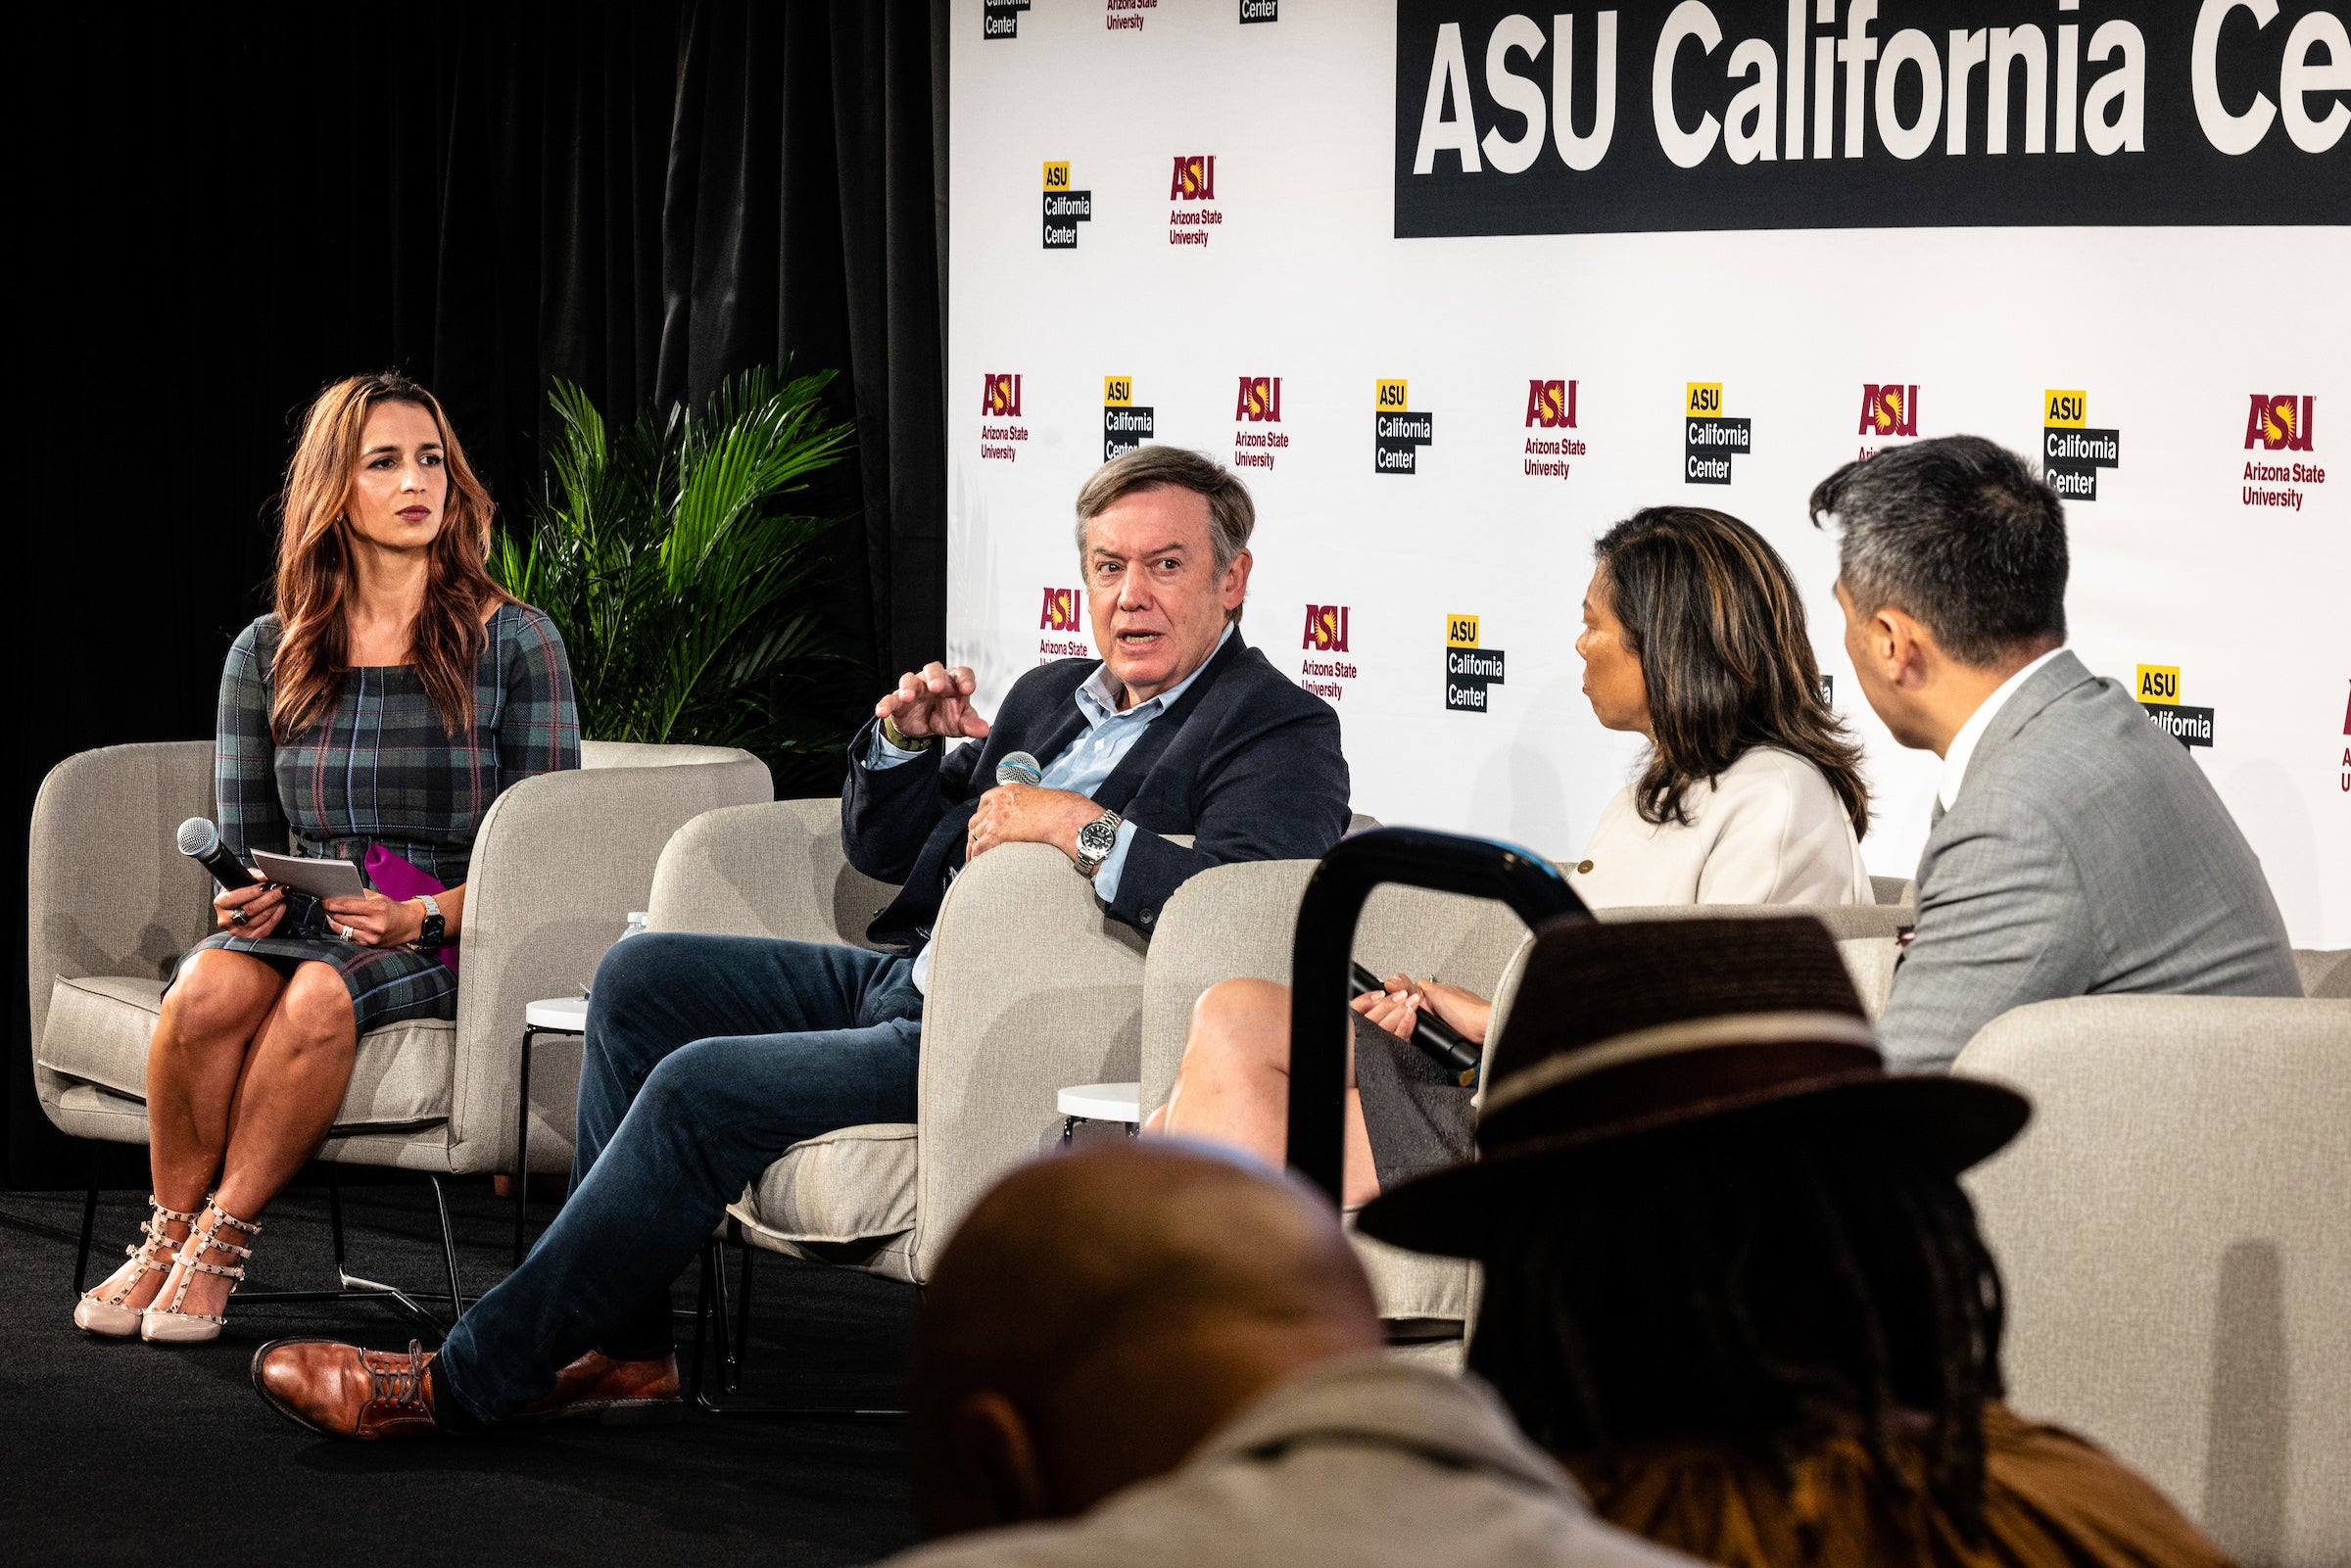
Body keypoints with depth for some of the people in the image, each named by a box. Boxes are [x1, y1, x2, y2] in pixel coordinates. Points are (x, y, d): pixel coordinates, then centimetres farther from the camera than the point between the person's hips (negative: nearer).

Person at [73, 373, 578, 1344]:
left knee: (322, 992, -37)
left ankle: (219, 1245, -23)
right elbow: (243, 844, 15)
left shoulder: (514, 643, 2)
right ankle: (165, 1237, -17)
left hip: (454, 947, -3)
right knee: (210, 985, -33)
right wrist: (241, 899, -9)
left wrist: (427, 918, -18)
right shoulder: (267, 655, 10)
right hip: (301, 933, 3)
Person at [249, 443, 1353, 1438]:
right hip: (903, 983, 10)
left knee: (703, 1088, -21)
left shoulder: (1282, 733, -8)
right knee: (640, 978, 2)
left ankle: (468, 1380, -13)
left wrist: (1082, 827, -26)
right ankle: (619, 1348, 0)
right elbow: (879, 851, 21)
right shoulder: (1052, 695, 18)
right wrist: (902, 742, 1)